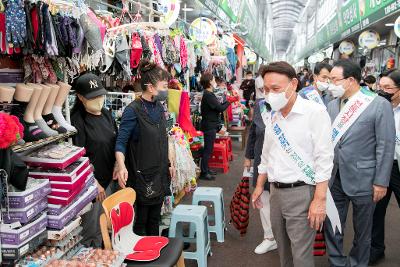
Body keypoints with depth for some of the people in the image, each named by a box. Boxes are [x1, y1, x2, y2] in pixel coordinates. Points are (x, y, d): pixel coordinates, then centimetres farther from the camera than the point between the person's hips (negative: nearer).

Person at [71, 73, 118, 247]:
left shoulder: (106, 114, 7)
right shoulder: (78, 120, -14)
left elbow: (116, 143, 14)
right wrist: (94, 183, -17)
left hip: (108, 179, 7)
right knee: (90, 230, 4)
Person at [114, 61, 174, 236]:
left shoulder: (159, 107, 6)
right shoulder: (133, 110, -17)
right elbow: (121, 141, -19)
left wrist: (168, 164, 18)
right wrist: (122, 167, -35)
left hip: (160, 174, 7)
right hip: (141, 175, -7)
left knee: (155, 218, 19)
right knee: (140, 220, 7)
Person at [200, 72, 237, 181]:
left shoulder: (208, 94, 14)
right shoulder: (208, 95, -19)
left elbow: (218, 106, 13)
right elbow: (220, 108, -20)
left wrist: (227, 101, 8)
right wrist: (229, 101, -6)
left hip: (210, 125, 10)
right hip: (210, 126, -10)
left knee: (208, 148, 16)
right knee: (208, 149, -4)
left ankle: (206, 169, 25)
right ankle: (203, 173, 3)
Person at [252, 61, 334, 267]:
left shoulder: (315, 112, -12)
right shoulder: (273, 115, 8)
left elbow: (324, 158, -15)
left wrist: (319, 199, -18)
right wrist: (259, 186, 18)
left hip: (301, 193, -6)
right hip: (276, 191, 7)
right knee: (283, 247, 18)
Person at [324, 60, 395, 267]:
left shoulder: (379, 105, -9)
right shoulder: (332, 105, 5)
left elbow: (386, 147, -9)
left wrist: (381, 182, -10)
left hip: (362, 180, -4)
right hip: (333, 179, 4)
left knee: (362, 232, 13)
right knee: (331, 228, 11)